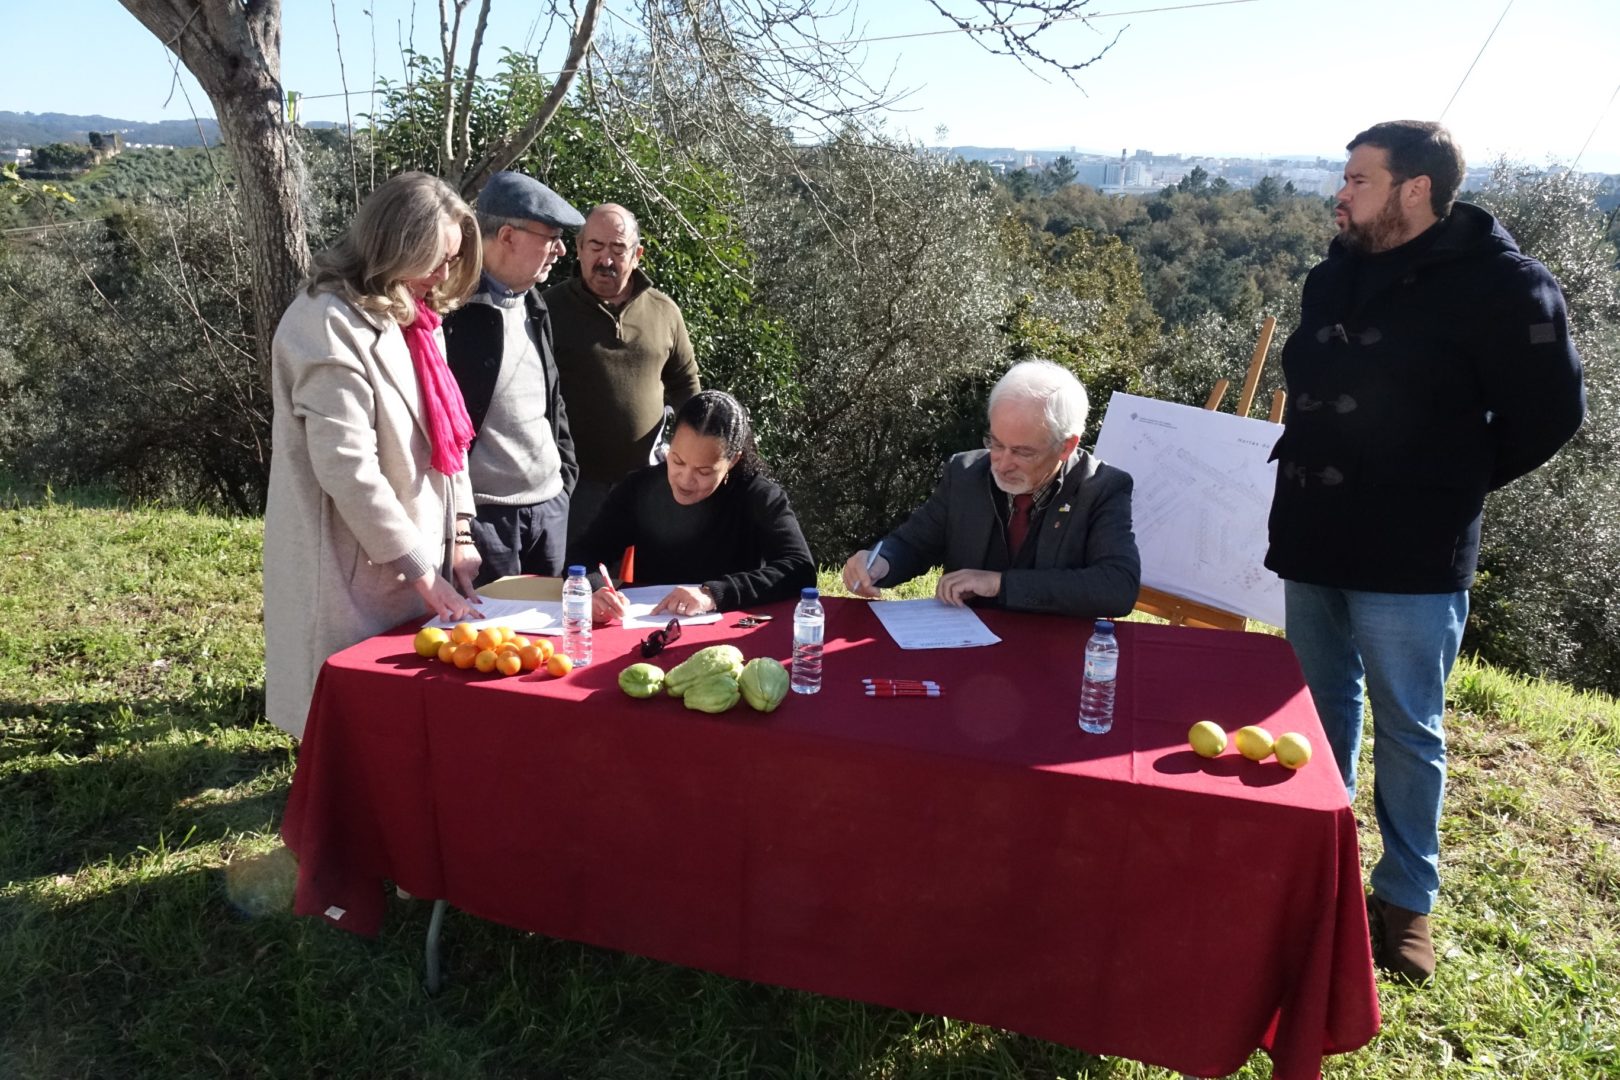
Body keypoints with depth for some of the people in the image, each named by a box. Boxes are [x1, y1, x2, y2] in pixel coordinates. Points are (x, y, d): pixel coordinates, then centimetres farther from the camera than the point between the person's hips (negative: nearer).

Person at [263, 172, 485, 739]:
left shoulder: (414, 318, 13)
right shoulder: (331, 324, -15)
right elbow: (347, 467, -21)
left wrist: (459, 536, 4)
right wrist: (423, 571, -17)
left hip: (418, 556, 8)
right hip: (360, 572, -8)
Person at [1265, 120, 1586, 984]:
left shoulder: (1498, 284, -11)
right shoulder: (1333, 278, 9)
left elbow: (1549, 411, -7)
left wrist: (1453, 484, -4)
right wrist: (1303, 478, 10)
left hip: (1410, 557, -6)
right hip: (1313, 543, 7)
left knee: (1408, 731, 7)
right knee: (1322, 715, 17)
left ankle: (1407, 897, 23)